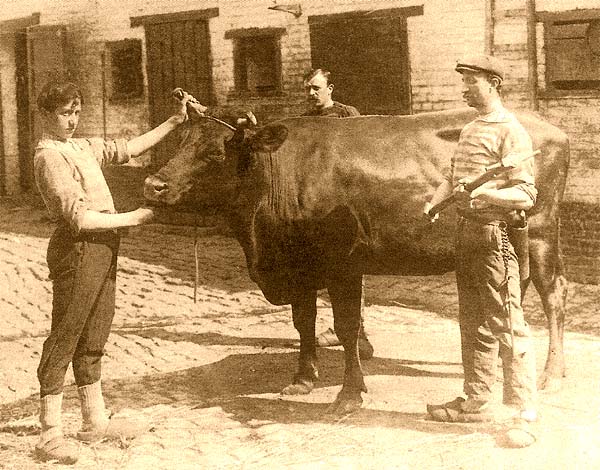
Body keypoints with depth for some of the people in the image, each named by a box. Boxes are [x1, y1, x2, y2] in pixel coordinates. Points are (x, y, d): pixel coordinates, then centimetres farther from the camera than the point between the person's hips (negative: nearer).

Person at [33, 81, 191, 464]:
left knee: (93, 338, 15)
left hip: (103, 248, 9)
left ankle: (95, 421, 26)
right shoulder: (49, 157, -13)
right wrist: (132, 219, -13)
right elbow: (78, 217, -20)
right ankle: (51, 436, -1)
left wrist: (175, 121, 17)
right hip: (77, 249, -9)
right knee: (64, 339, -5)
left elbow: (128, 148, 20)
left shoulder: (82, 147, 13)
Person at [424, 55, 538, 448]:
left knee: (508, 325, -7)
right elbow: (454, 176, 22)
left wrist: (485, 193, -31)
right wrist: (433, 202, 4)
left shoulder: (511, 132, -11)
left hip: (496, 234, -9)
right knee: (473, 322, 16)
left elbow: (526, 195, -17)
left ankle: (524, 415, -2)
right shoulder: (470, 130, 16)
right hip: (467, 230, 9)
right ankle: (476, 401, 28)